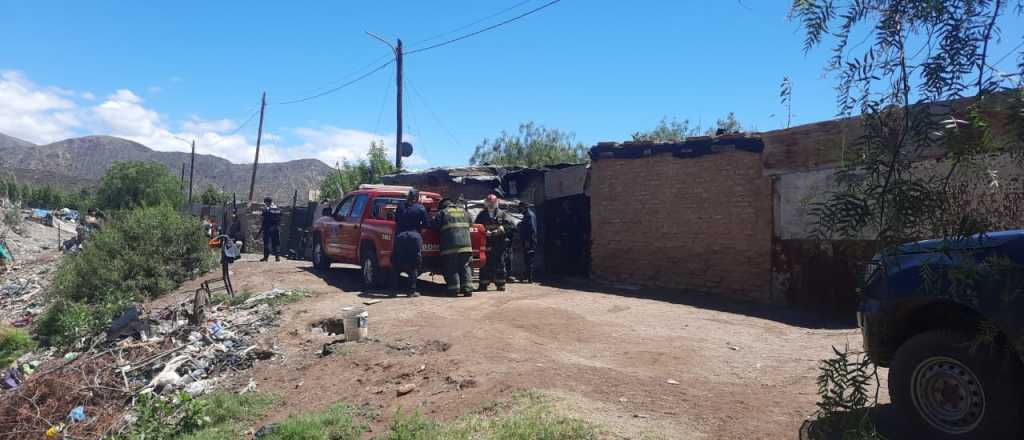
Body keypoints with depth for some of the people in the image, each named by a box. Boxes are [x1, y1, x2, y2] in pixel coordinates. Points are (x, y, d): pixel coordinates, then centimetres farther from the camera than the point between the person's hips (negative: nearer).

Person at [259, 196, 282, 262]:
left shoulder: (266, 209, -8)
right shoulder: (278, 209, 9)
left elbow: (265, 220, -9)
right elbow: (280, 220, 10)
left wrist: (261, 228, -2)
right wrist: (278, 226, 16)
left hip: (268, 228, -5)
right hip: (277, 228, 5)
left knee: (267, 242, 1)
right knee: (277, 242, 8)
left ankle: (266, 256, 1)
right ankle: (278, 256, 3)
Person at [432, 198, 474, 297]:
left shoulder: (442, 213, 4)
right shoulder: (464, 212, 19)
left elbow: (433, 226, 2)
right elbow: (470, 223, 28)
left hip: (450, 246, -4)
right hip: (466, 244, 4)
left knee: (452, 268, 3)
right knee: (465, 267, 9)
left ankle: (454, 288, 2)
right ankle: (467, 287, 3)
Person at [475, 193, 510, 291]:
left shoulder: (501, 213, 9)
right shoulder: (482, 214, 11)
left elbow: (506, 225, 1)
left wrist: (497, 231, -14)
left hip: (499, 243, 0)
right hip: (486, 243, 0)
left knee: (499, 264, 3)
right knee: (485, 264, 1)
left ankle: (500, 284, 9)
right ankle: (483, 285, 6)